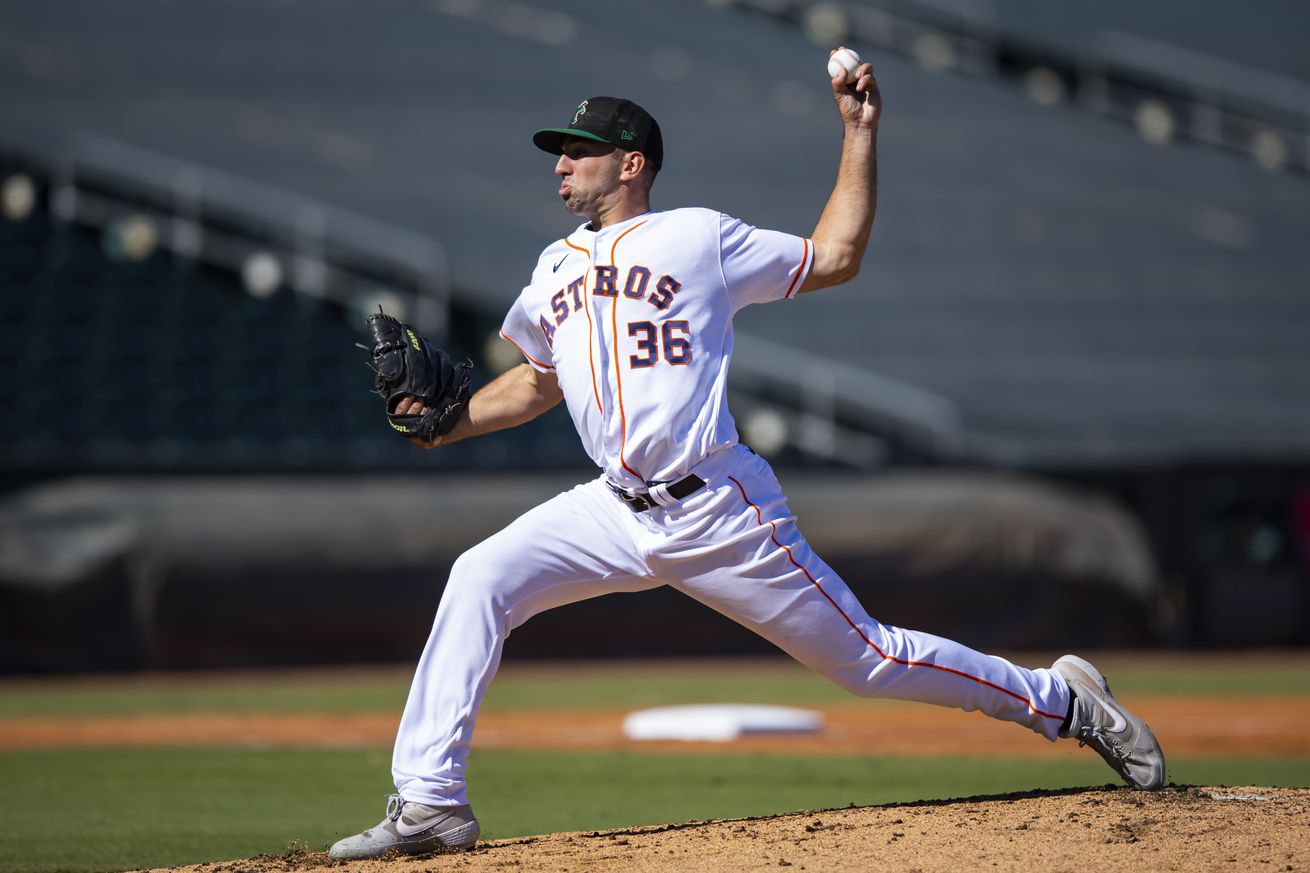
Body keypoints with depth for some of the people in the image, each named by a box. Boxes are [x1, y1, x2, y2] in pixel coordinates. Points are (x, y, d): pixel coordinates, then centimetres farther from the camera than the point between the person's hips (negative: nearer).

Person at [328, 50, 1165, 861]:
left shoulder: (700, 237, 1)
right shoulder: (556, 270, 16)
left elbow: (835, 258, 4)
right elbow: (538, 381, 28)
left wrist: (861, 134, 0)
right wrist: (447, 422, 12)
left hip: (719, 513, -5)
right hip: (617, 513, 5)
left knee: (867, 659, -2)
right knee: (481, 579, -15)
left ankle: (1060, 701, 16)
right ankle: (429, 802, -15)